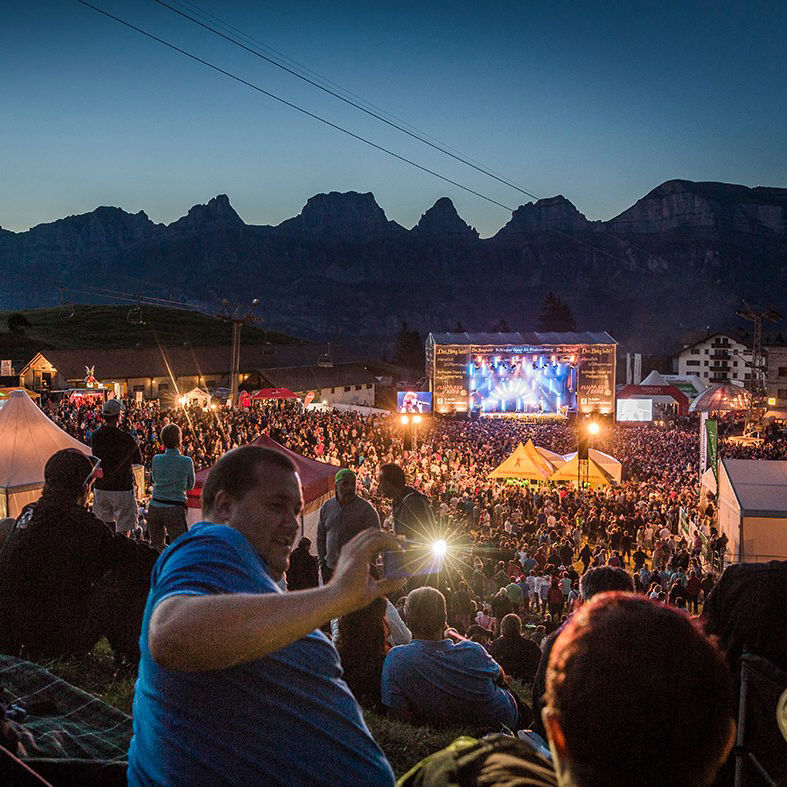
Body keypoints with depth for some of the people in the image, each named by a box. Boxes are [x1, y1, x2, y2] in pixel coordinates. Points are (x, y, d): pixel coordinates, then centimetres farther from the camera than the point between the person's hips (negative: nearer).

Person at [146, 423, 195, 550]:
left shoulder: (156, 459, -2)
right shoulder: (187, 461, -9)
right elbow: (190, 486, 5)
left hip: (155, 508, 3)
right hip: (175, 510, -3)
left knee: (156, 547, 17)